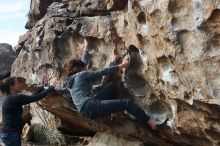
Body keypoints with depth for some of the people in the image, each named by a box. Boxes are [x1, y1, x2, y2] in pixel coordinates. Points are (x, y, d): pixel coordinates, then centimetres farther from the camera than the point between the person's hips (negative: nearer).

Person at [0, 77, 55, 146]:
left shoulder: (9, 98, 13)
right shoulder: (15, 97, -16)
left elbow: (30, 98, 18)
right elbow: (34, 98, -16)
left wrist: (40, 90, 17)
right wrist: (48, 90, -4)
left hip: (8, 133, 10)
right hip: (11, 133, -10)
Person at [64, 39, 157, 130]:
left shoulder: (71, 80, 24)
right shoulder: (81, 74, 1)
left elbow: (83, 62, 39)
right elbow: (102, 72, 0)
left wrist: (86, 48, 51)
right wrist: (121, 66, 6)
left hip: (85, 111, 10)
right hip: (91, 107, -10)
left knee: (111, 86, 23)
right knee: (126, 103, -10)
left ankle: (114, 111, 15)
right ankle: (149, 123, -11)